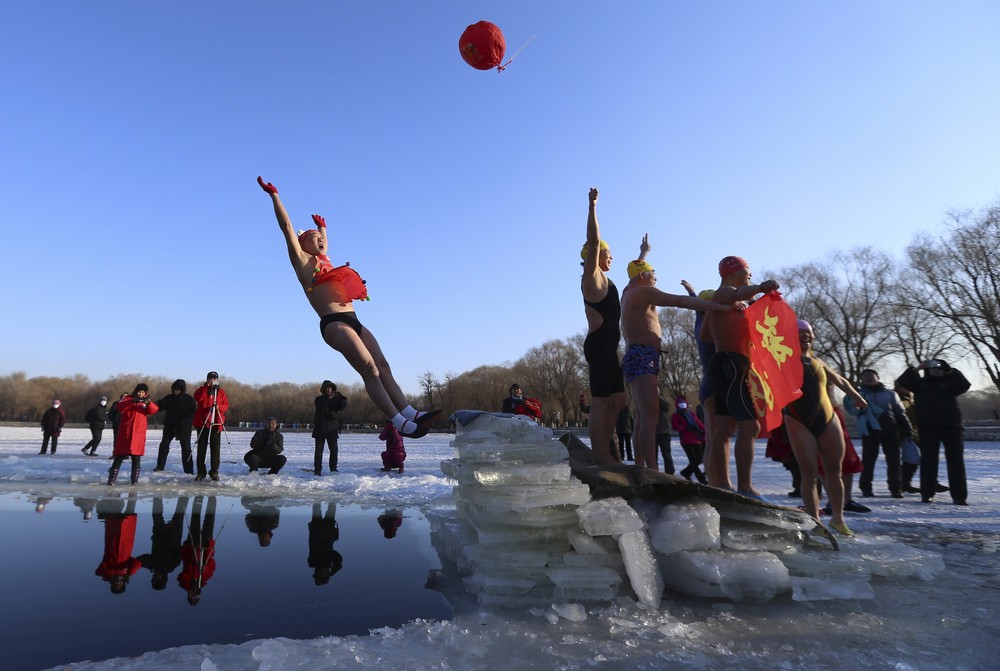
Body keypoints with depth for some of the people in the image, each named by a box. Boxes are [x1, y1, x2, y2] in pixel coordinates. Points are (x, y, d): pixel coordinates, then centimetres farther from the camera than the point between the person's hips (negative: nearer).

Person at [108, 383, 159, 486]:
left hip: (139, 433, 1)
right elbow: (120, 406, -15)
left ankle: (134, 479, 9)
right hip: (125, 432, -1)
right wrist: (132, 402, -31)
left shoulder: (147, 402, 10)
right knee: (119, 456, 3)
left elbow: (154, 410, -8)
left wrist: (149, 402, -28)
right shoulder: (128, 399, 5)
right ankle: (112, 478, 12)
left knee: (136, 457, 2)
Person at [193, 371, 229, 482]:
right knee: (202, 448, 2)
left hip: (217, 424, 1)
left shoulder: (221, 391, 12)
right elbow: (197, 398, -15)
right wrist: (207, 386, -20)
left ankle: (214, 471, 9)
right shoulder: (202, 389, 7)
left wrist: (220, 407, -16)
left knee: (216, 448, 2)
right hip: (202, 423, -1)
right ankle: (201, 472, 8)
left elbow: (226, 405, 6)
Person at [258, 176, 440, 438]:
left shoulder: (325, 261, 29)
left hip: (353, 321, 8)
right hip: (333, 323, -8)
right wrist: (273, 194, 9)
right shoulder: (302, 259, 9)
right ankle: (400, 423, -27)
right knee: (369, 369, -20)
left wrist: (322, 226, 60)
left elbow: (322, 244, 51)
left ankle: (410, 414, -12)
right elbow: (286, 226, 6)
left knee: (383, 366, -6)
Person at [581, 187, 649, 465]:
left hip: (606, 346, 10)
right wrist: (592, 206, -19)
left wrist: (643, 255, 50)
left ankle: (605, 452, 14)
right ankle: (598, 455, -8)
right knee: (600, 401, -10)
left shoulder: (605, 280, 24)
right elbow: (593, 241, -14)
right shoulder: (592, 276, -2)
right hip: (599, 345, -10)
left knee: (617, 400, 10)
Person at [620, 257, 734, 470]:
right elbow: (680, 301, -13)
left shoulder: (628, 293, 22)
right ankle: (652, 471, -23)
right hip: (642, 358, -11)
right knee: (650, 417, -17)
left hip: (636, 358, 11)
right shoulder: (644, 292, -4)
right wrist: (721, 307, -16)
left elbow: (636, 276, 45)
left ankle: (640, 468, 10)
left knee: (642, 419, 9)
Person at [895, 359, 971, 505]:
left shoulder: (950, 383, 16)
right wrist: (916, 369, -6)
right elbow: (901, 382, -2)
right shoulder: (920, 383, 12)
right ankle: (927, 493, 6)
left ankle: (959, 495, 5)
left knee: (956, 460, 1)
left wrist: (951, 371, -4)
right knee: (928, 460, 1)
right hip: (928, 427, -1)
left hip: (951, 426, 2)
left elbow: (965, 385, -3)